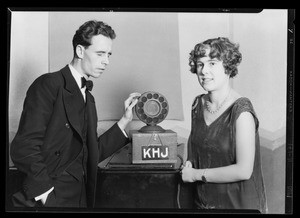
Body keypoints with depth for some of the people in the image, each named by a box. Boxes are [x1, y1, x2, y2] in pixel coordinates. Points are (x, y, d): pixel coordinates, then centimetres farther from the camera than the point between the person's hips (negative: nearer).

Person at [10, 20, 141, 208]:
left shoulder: (88, 98, 14)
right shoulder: (48, 85, -10)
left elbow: (93, 154, 11)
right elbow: (23, 148, -18)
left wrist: (125, 120, 8)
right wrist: (47, 196, -20)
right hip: (49, 200, -6)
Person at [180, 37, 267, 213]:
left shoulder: (241, 111, -21)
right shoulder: (198, 104, -2)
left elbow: (243, 171, -25)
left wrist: (197, 174, -18)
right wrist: (189, 164, -4)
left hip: (238, 204, -5)